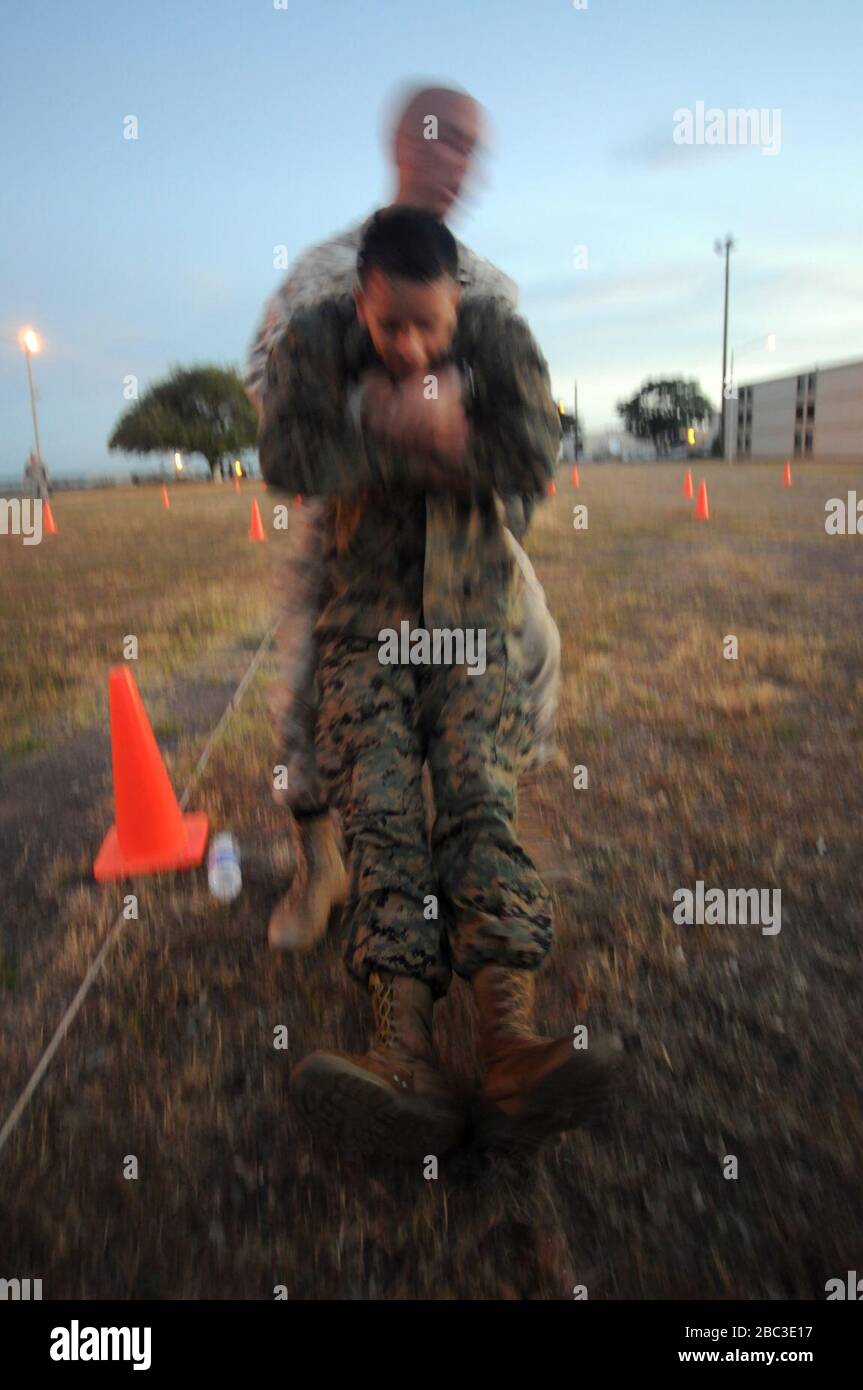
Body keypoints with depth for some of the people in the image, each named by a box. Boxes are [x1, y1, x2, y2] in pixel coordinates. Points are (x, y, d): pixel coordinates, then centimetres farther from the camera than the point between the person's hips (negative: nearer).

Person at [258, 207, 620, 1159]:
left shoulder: (500, 338, 6)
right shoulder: (312, 343, 5)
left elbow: (538, 460, -3)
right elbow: (283, 458, -8)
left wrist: (446, 435, -13)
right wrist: (387, 428, -14)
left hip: (472, 614, 1)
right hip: (364, 616, 0)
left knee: (480, 795, -22)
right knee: (379, 805, -22)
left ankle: (511, 1042, -35)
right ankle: (406, 1053, -34)